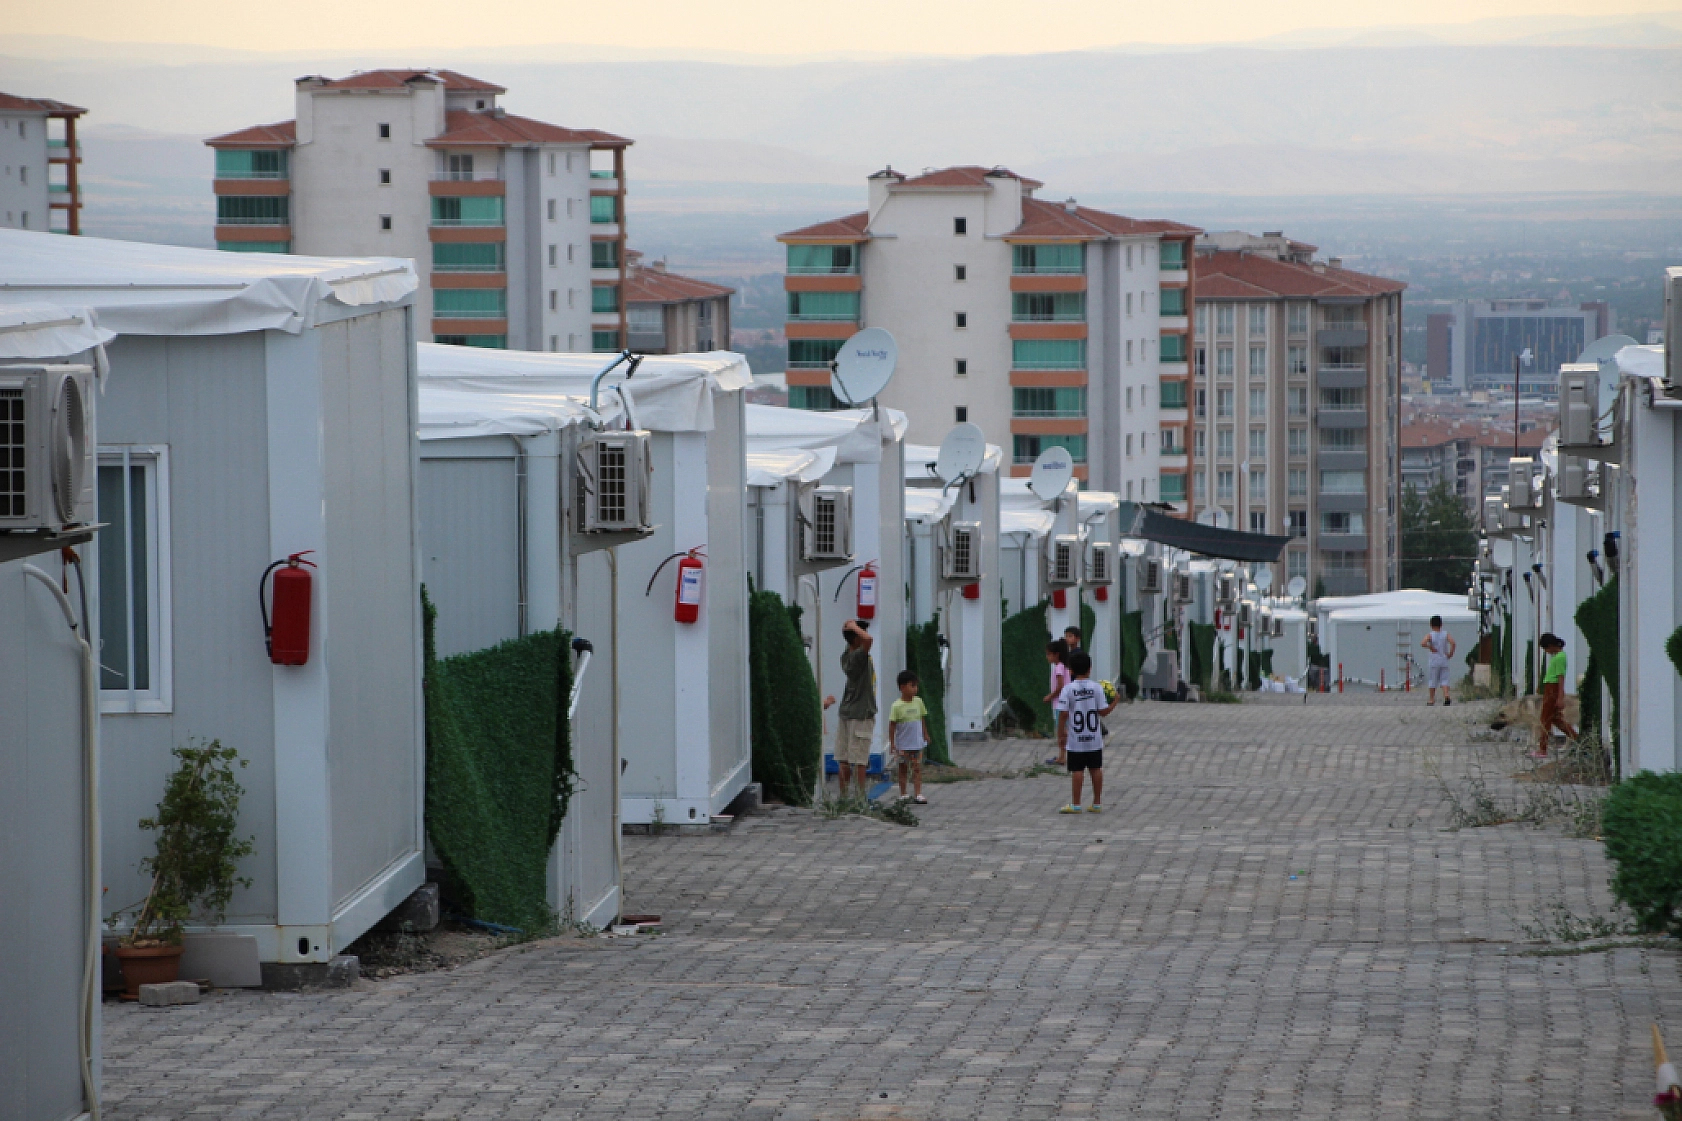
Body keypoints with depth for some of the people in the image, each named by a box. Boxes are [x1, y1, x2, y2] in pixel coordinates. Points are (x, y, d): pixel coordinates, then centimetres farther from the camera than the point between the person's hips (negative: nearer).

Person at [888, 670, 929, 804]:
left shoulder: (918, 702, 1)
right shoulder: (896, 706, -12)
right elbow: (892, 726, -9)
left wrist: (925, 735, 16)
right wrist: (893, 744, -10)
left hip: (917, 743, 3)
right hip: (903, 745, -3)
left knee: (917, 768, 0)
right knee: (903, 769, 9)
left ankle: (918, 794, -2)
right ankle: (903, 794, 17)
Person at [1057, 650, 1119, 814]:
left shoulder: (1068, 689, -10)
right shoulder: (1096, 688, -5)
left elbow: (1064, 714, -11)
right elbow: (1103, 711, -5)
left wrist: (1060, 732, -1)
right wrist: (1115, 703, 12)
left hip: (1076, 739, -3)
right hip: (1094, 739, 3)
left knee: (1077, 770, 0)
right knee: (1096, 769, 10)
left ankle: (1075, 804, 2)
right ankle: (1097, 803, 15)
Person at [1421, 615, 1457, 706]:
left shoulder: (1430, 635, -6)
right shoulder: (1446, 634, 0)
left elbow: (1423, 643, -24)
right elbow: (1453, 642, -17)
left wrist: (1431, 648, -9)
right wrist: (1450, 653, -5)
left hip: (1433, 661, -2)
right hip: (1444, 661, 2)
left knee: (1432, 681, 7)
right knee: (1444, 680, 3)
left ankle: (1431, 699, 10)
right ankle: (1446, 696, -19)